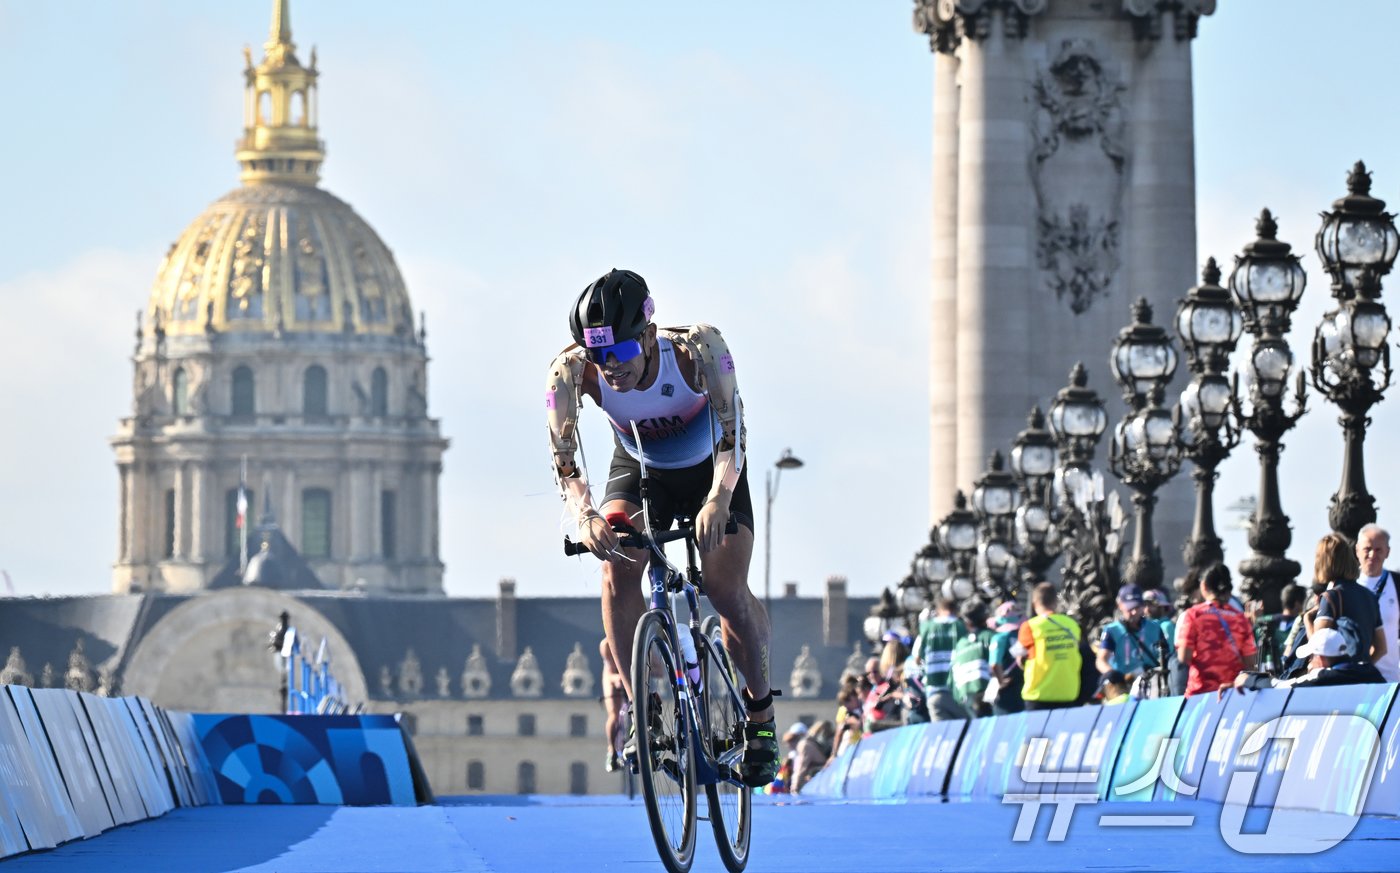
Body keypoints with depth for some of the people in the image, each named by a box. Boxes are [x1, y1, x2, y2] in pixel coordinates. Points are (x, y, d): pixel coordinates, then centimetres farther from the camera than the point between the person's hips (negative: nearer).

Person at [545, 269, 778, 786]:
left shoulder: (698, 347, -35)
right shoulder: (572, 370, -31)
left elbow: (732, 432, -41)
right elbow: (563, 455, -36)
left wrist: (718, 500, -58)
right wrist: (584, 516, -55)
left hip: (710, 473, -2)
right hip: (639, 472, 2)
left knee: (728, 593, -16)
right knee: (617, 566, -25)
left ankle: (760, 710, 8)